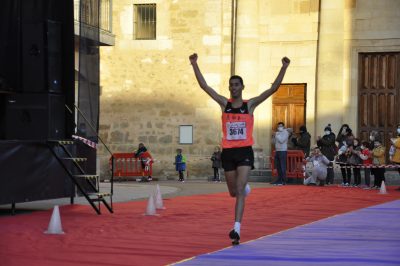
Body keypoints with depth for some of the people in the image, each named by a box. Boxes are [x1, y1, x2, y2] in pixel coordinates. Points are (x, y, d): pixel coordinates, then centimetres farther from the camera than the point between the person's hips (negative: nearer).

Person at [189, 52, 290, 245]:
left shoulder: (250, 105, 1)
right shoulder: (224, 104, 6)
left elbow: (273, 88, -5)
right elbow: (204, 86, 3)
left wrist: (284, 68, -13)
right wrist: (194, 65, -3)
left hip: (245, 152, -3)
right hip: (228, 152, 3)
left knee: (239, 191, -14)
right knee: (233, 192, 14)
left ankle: (236, 228, -17)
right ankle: (245, 189, 51)